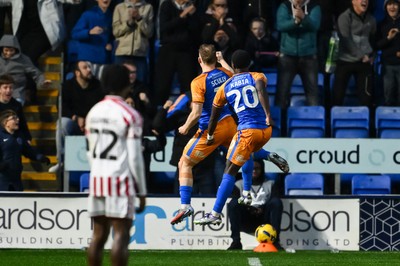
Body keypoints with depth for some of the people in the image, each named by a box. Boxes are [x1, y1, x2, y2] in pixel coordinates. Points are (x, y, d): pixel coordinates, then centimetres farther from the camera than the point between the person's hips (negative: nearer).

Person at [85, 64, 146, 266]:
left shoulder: (93, 112, 10)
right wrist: (141, 191, -2)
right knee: (121, 234, -5)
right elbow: (135, 157, -9)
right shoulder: (130, 115, -8)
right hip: (121, 181, -6)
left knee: (99, 234, 10)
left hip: (97, 179, 6)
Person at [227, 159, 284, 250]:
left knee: (277, 202, -27)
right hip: (246, 221, 0)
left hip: (264, 221, 0)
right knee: (233, 204, -28)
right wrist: (248, 209, -19)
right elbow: (235, 202, 0)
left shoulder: (271, 184, 17)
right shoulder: (239, 185, 17)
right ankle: (236, 242, -35)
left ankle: (275, 241, -35)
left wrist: (262, 209, -19)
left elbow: (275, 204, 1)